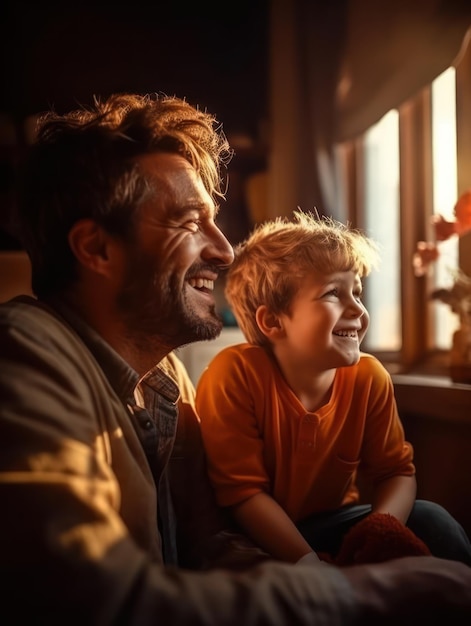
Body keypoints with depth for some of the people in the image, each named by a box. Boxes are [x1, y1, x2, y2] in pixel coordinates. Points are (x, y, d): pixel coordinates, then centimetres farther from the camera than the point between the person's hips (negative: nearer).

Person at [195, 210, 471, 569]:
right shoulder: (235, 376, -26)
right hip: (258, 537, -3)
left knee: (433, 524, -14)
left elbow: (397, 472, -3)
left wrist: (381, 529, -25)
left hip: (333, 525, 4)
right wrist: (310, 564, -28)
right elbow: (243, 491, -22)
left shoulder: (369, 378, -11)